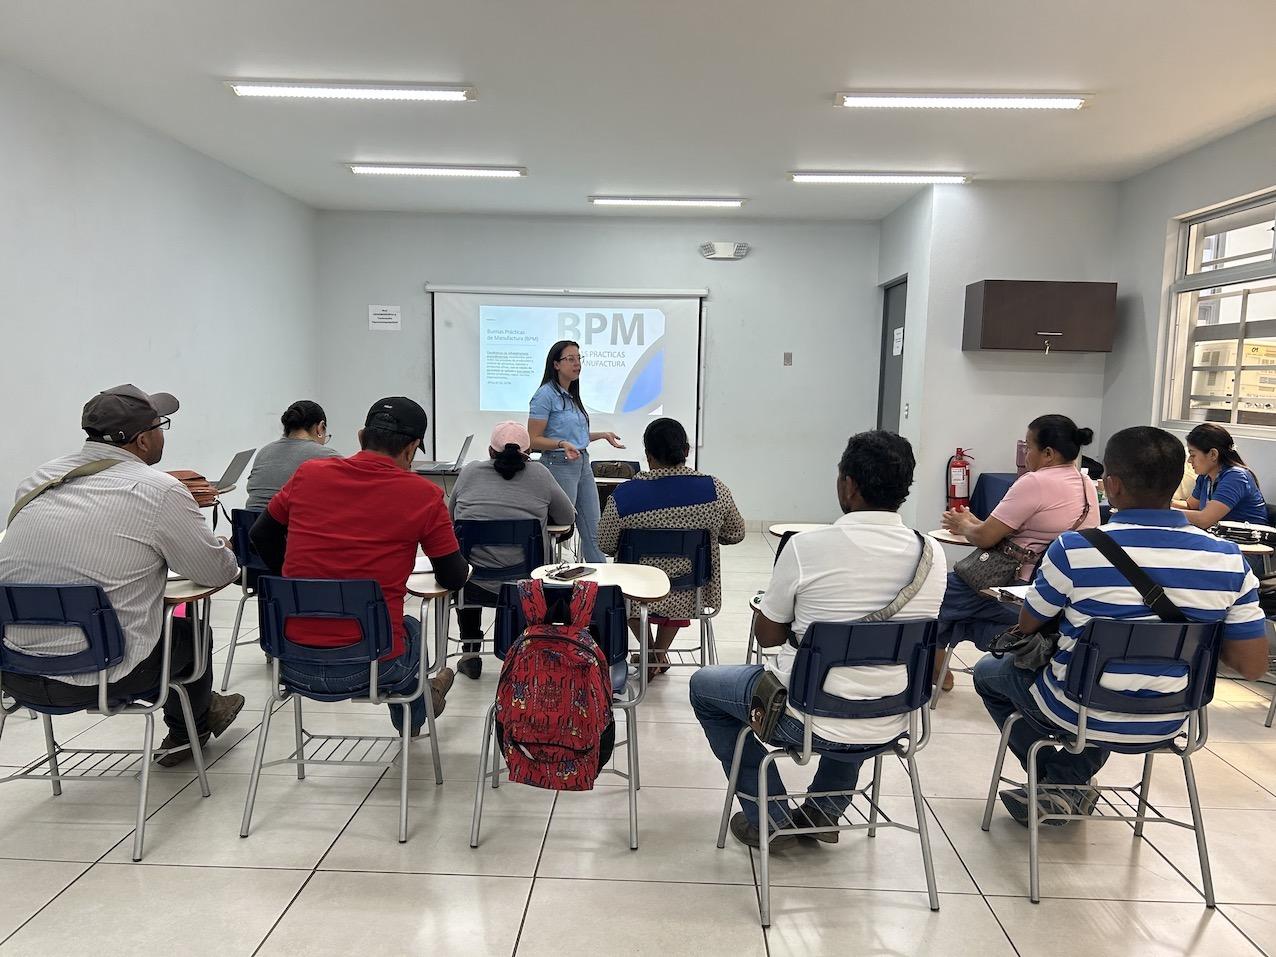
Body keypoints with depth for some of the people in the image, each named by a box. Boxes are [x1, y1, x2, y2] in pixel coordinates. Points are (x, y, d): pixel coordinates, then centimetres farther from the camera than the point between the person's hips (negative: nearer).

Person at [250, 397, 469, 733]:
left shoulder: (308, 474, -1)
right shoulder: (424, 495, -10)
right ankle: (412, 716, 59)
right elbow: (454, 578, 1)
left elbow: (261, 536, 16)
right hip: (370, 666, -3)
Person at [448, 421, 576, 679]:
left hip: (475, 586, 1)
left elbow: (450, 516, 17)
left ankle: (470, 654, 35)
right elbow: (568, 518, 8)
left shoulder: (469, 472, 3)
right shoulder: (539, 474, 0)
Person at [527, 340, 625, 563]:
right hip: (559, 466, -8)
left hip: (583, 464, 8)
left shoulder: (571, 396, 15)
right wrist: (562, 444, -27)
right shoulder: (546, 395, -11)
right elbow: (533, 440, -14)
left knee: (593, 530, 9)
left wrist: (603, 435, 17)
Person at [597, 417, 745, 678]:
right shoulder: (715, 490, -15)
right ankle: (660, 654, 43)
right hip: (691, 597, 2)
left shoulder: (623, 495, -20)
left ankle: (649, 652, 38)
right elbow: (735, 535, 1)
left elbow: (606, 546, -5)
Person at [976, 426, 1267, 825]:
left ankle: (1058, 783, 21)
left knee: (989, 671, 24)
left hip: (1079, 714, -4)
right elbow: (1253, 666, -6)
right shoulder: (1229, 559, -12)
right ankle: (1068, 785, 25)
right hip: (1167, 723, 4)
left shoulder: (1075, 549, -23)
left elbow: (1028, 626, -7)